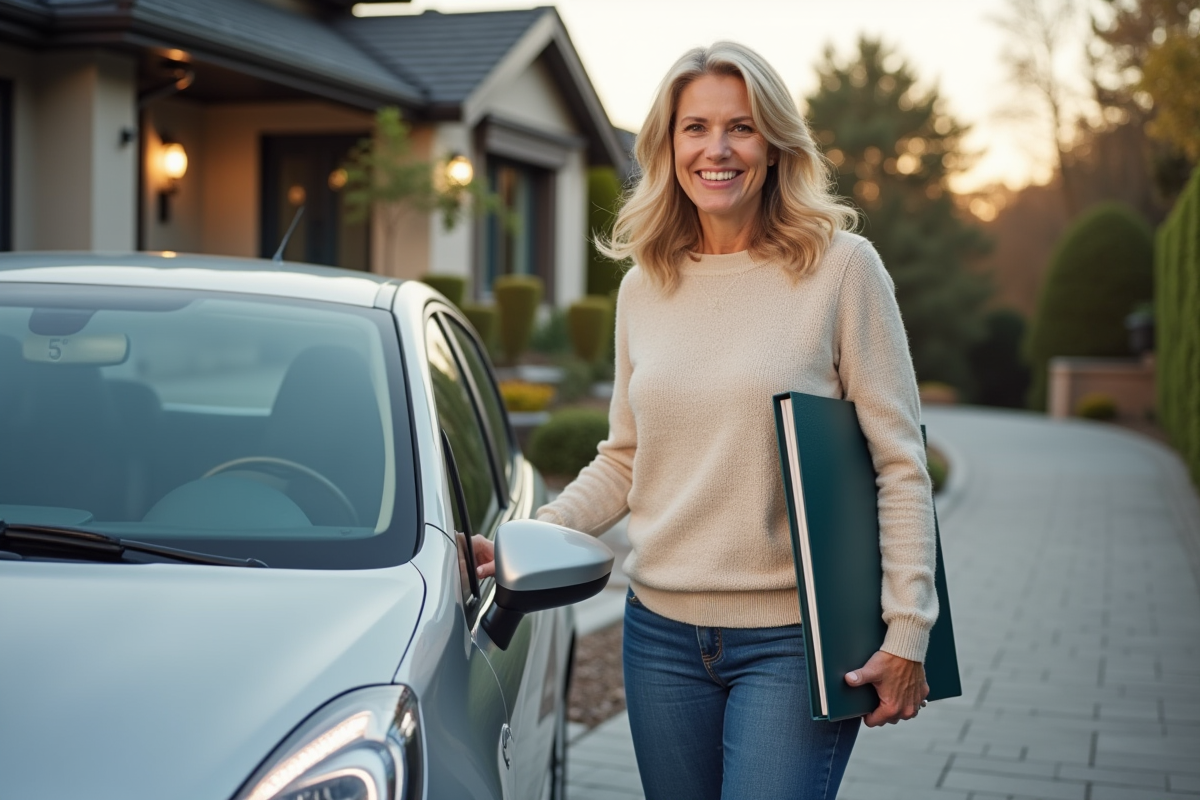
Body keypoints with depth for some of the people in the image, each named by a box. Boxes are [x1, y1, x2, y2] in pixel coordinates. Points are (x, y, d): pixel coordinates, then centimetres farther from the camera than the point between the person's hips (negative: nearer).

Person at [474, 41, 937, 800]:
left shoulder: (841, 266, -6)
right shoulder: (644, 287, 8)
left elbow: (901, 465, -6)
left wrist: (907, 633, -10)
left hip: (792, 639, -4)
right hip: (661, 633, 5)